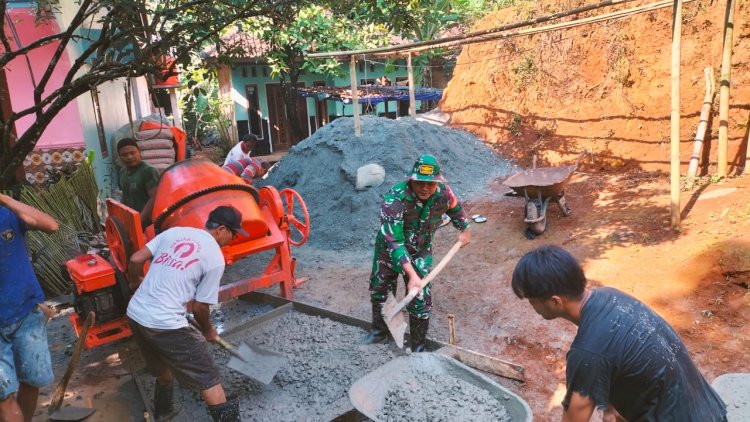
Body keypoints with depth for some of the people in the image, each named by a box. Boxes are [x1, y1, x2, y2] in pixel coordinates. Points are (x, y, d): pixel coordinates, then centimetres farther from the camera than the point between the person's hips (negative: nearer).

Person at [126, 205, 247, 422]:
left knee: (163, 367, 33)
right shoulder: (215, 258, -8)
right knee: (208, 378, 4)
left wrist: (135, 283, 29)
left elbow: (135, 260, 8)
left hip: (134, 314, 8)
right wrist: (208, 331, 17)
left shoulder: (174, 231, 8)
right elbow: (200, 307, -3)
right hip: (166, 325, -8)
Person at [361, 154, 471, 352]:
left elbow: (455, 208, 5)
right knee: (378, 289, 18)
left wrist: (465, 229, 18)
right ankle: (379, 330, 45)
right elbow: (393, 242, -39)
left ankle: (418, 347, 19)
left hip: (420, 251, 1)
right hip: (388, 248, -1)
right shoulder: (395, 199, -35)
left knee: (420, 300, -3)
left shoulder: (443, 192, -22)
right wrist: (411, 275, -45)